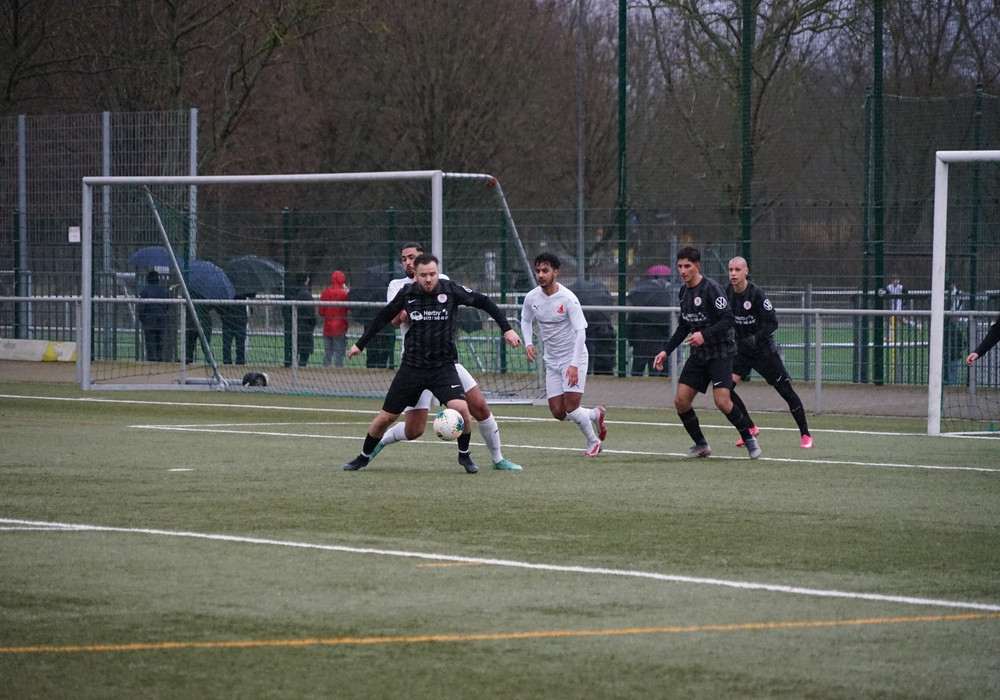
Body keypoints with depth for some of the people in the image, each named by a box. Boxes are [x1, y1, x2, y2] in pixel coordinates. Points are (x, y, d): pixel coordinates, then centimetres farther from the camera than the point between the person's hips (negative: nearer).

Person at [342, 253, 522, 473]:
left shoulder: (450, 290, -9)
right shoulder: (407, 293, -4)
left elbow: (483, 302, 1)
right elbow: (384, 317, 12)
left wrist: (507, 329, -5)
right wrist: (360, 344, 17)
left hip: (443, 366, -2)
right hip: (412, 366, 2)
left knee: (461, 408, -24)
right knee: (385, 417, 5)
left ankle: (465, 455, 2)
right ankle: (364, 457, 29)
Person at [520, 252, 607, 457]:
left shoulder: (568, 299, -19)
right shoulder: (531, 298, -3)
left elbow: (580, 332, -20)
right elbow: (526, 320, 17)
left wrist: (574, 365, -27)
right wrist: (528, 344, -1)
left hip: (574, 357, -5)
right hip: (552, 361, 5)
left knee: (571, 407, -14)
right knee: (558, 412, 0)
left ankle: (594, 443, 12)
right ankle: (595, 414, 28)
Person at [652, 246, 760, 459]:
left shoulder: (711, 288, -14)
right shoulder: (684, 291, 10)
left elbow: (728, 319, -19)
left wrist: (705, 334, -31)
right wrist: (666, 351, 14)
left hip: (720, 352, -8)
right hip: (698, 354, 8)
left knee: (722, 401, -18)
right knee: (680, 401, -1)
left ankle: (749, 439, 3)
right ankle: (701, 446, 15)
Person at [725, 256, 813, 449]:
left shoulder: (756, 294, -19)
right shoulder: (727, 293, -4)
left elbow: (772, 322, -20)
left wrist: (755, 338, -32)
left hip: (764, 350, -5)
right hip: (742, 350, 5)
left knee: (786, 391, -2)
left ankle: (805, 435, 13)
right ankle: (750, 428, 6)